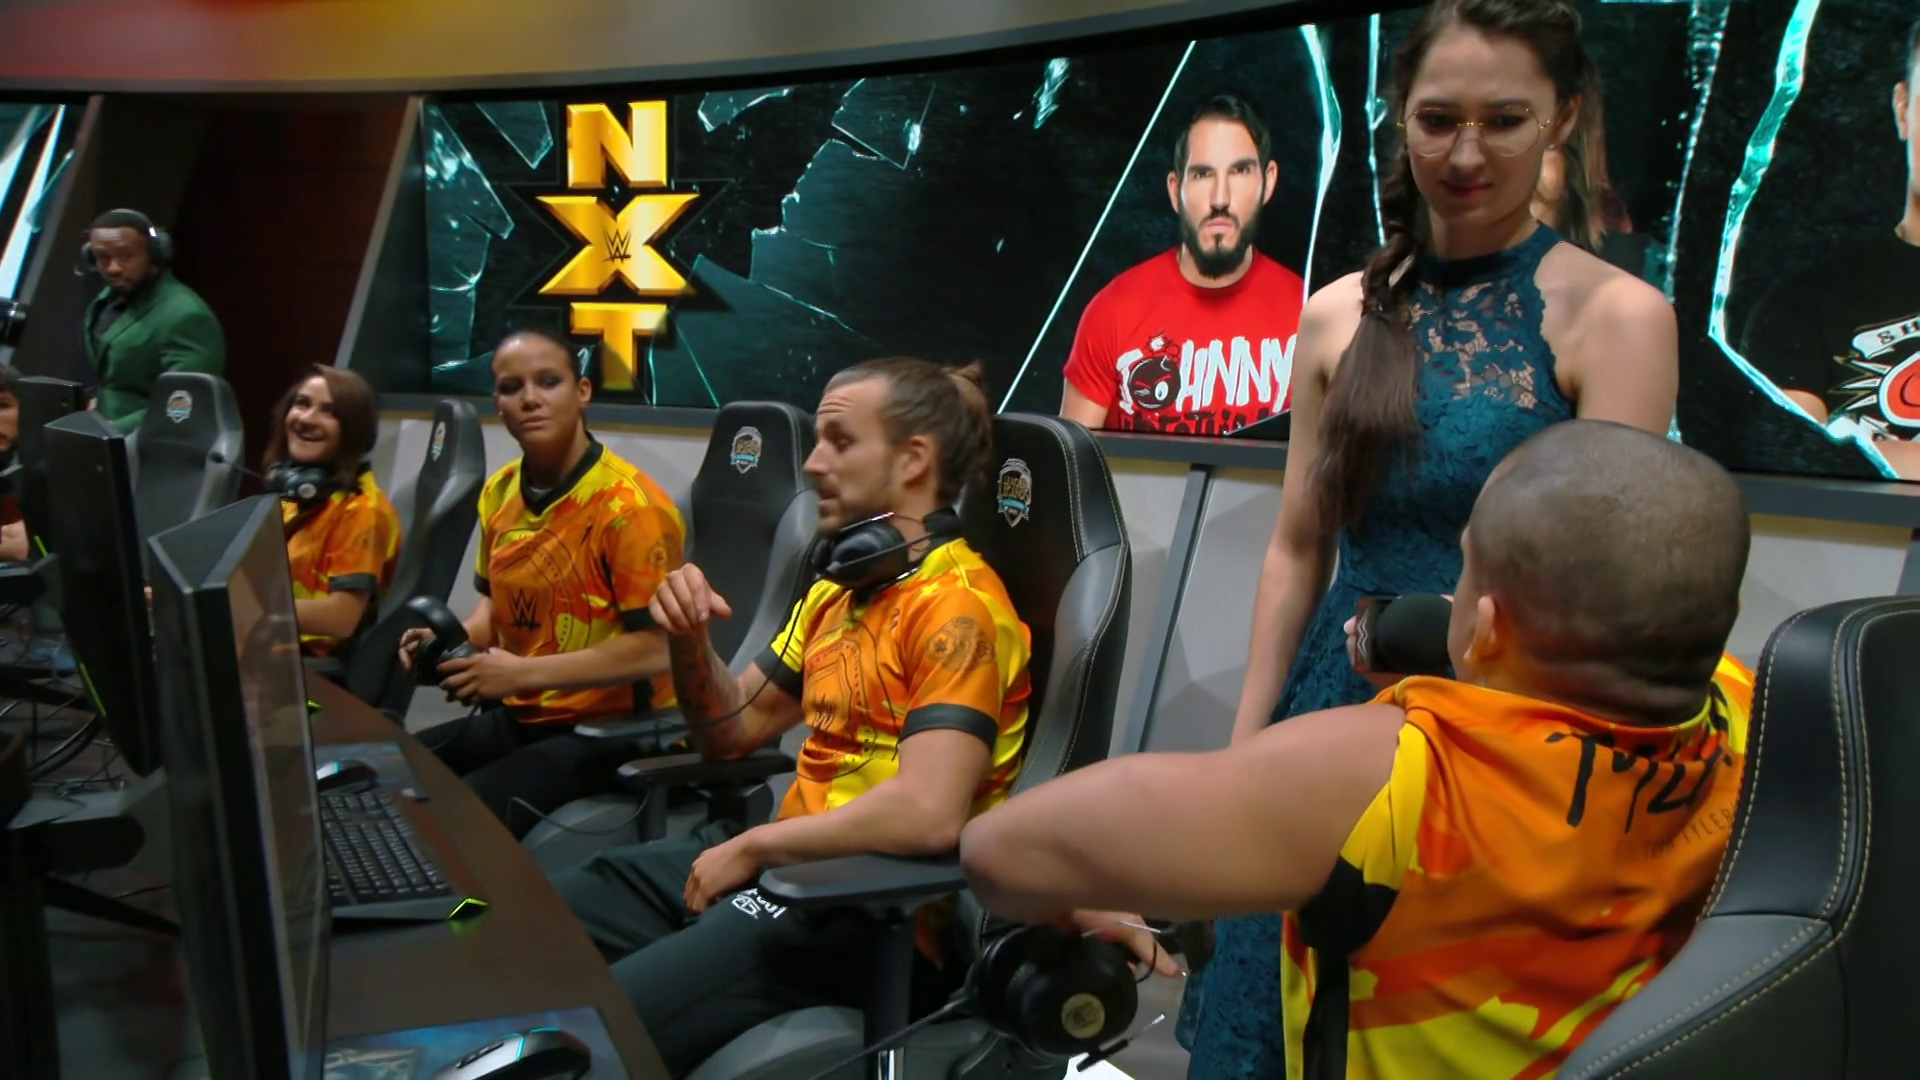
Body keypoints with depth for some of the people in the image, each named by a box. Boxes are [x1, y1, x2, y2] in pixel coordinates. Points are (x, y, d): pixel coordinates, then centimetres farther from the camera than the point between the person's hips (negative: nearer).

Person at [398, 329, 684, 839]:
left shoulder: (629, 506, -18)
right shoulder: (500, 492, 7)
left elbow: (655, 649, -21)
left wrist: (523, 673, -23)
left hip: (610, 726, -7)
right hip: (517, 717, 7)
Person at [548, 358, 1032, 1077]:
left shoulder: (957, 604, -16)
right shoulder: (838, 588, 14)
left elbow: (927, 815, -28)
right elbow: (732, 732, 20)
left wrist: (752, 846, -15)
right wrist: (689, 641, 0)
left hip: (869, 909, -9)